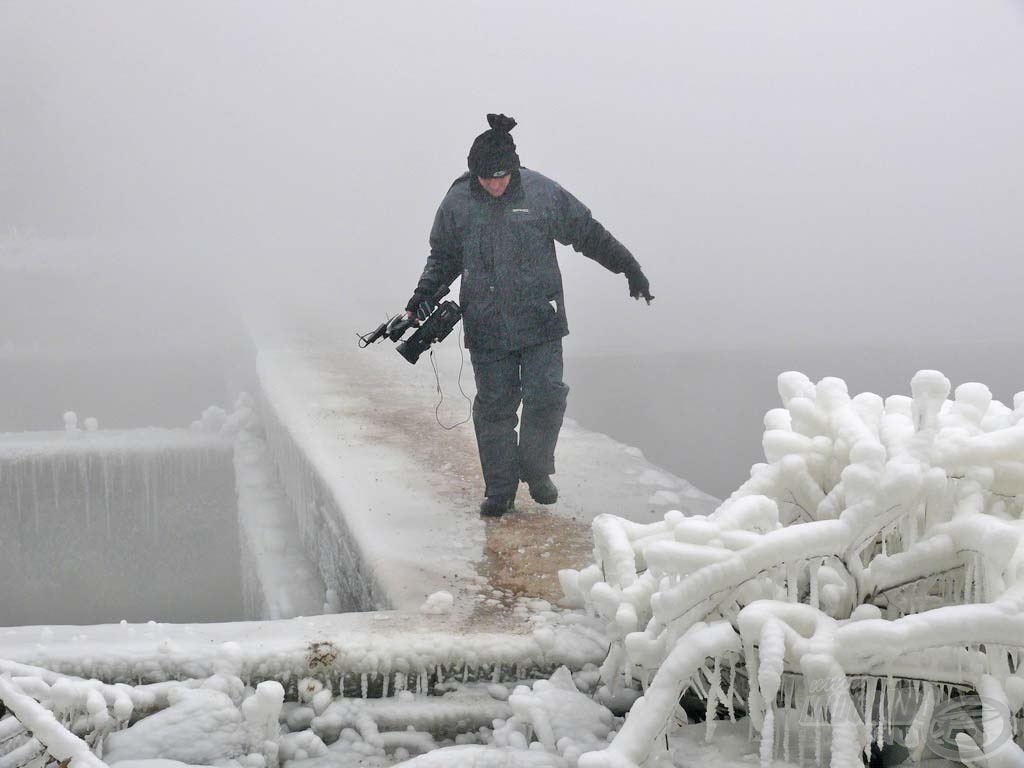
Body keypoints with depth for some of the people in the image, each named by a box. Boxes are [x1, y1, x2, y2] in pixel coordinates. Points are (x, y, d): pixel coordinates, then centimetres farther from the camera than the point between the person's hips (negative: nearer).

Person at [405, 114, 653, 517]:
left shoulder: (542, 193, -5)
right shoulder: (457, 203, -1)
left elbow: (589, 235, 6)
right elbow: (443, 257, 13)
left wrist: (630, 268, 8)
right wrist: (423, 296, -1)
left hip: (540, 320, -1)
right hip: (486, 327, 1)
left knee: (546, 397, -6)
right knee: (494, 406, 3)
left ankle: (536, 472, 17)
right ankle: (500, 490, 14)